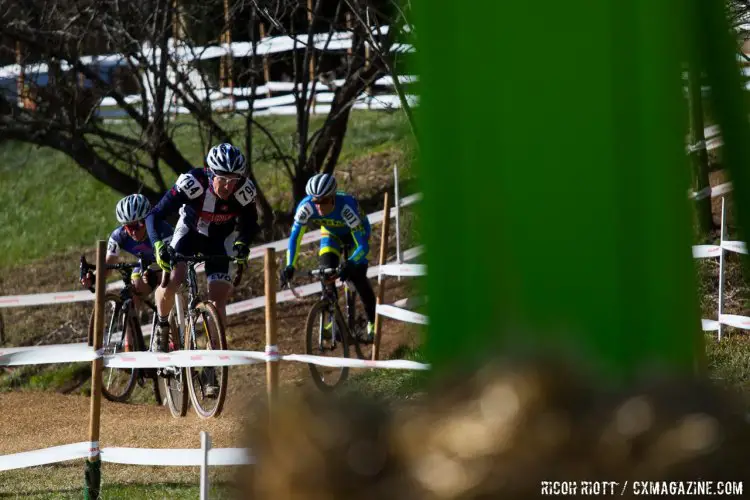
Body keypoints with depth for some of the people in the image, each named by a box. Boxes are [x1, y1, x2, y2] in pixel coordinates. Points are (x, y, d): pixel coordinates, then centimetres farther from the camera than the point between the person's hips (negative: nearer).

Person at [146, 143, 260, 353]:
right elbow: (155, 216, -30)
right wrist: (158, 245, -47)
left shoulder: (244, 191, -28)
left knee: (219, 300, -8)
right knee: (171, 279, -25)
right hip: (189, 232, -2)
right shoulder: (192, 183, -35)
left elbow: (250, 223, -9)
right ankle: (162, 327, 1)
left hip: (217, 241, 2)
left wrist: (242, 243, -30)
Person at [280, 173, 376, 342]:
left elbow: (363, 246, -43)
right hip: (331, 233, 3)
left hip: (356, 233, -3)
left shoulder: (346, 206, -42)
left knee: (357, 276, -17)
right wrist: (289, 266, -40)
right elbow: (294, 238, -26)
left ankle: (372, 324, 0)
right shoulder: (306, 206, -34)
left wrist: (350, 264, -61)